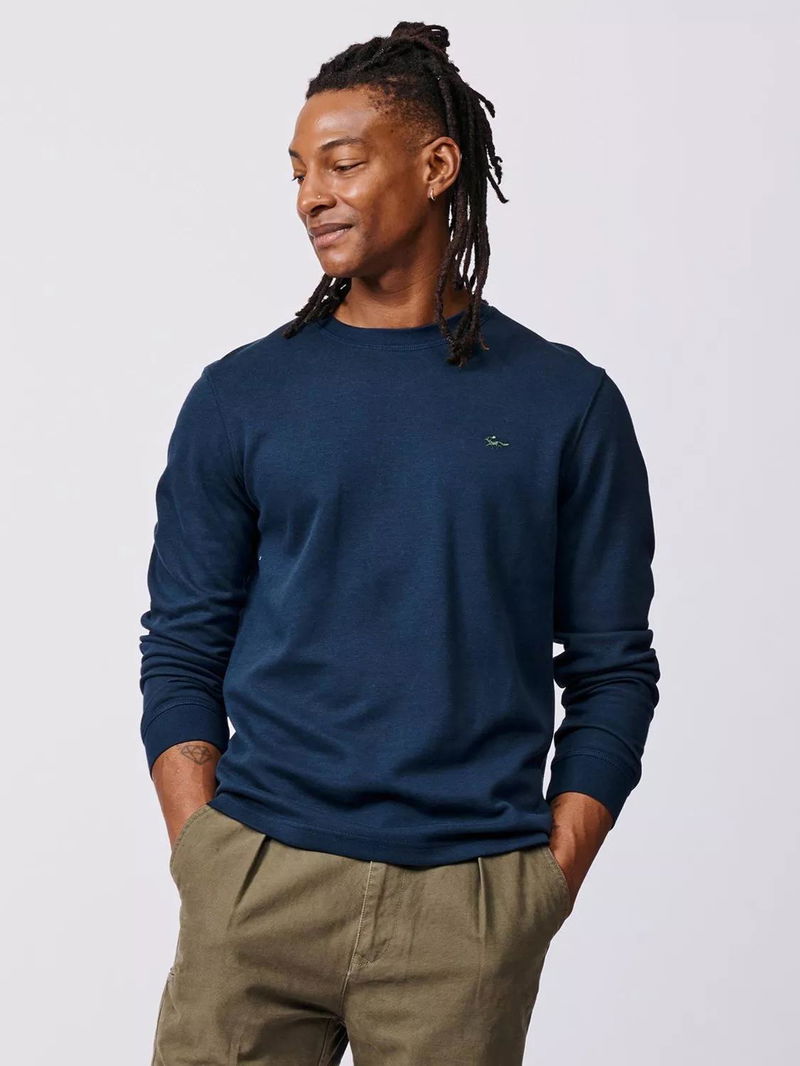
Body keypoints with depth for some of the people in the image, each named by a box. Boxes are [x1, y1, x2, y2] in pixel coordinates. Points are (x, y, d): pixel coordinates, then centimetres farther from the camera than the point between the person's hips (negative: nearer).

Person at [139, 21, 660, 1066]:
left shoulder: (567, 402, 2)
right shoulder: (239, 396, 5)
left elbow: (613, 667, 4)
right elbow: (182, 654, 6)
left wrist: (552, 879, -4)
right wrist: (206, 861, -4)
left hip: (469, 905, 0)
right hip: (257, 890, 1)